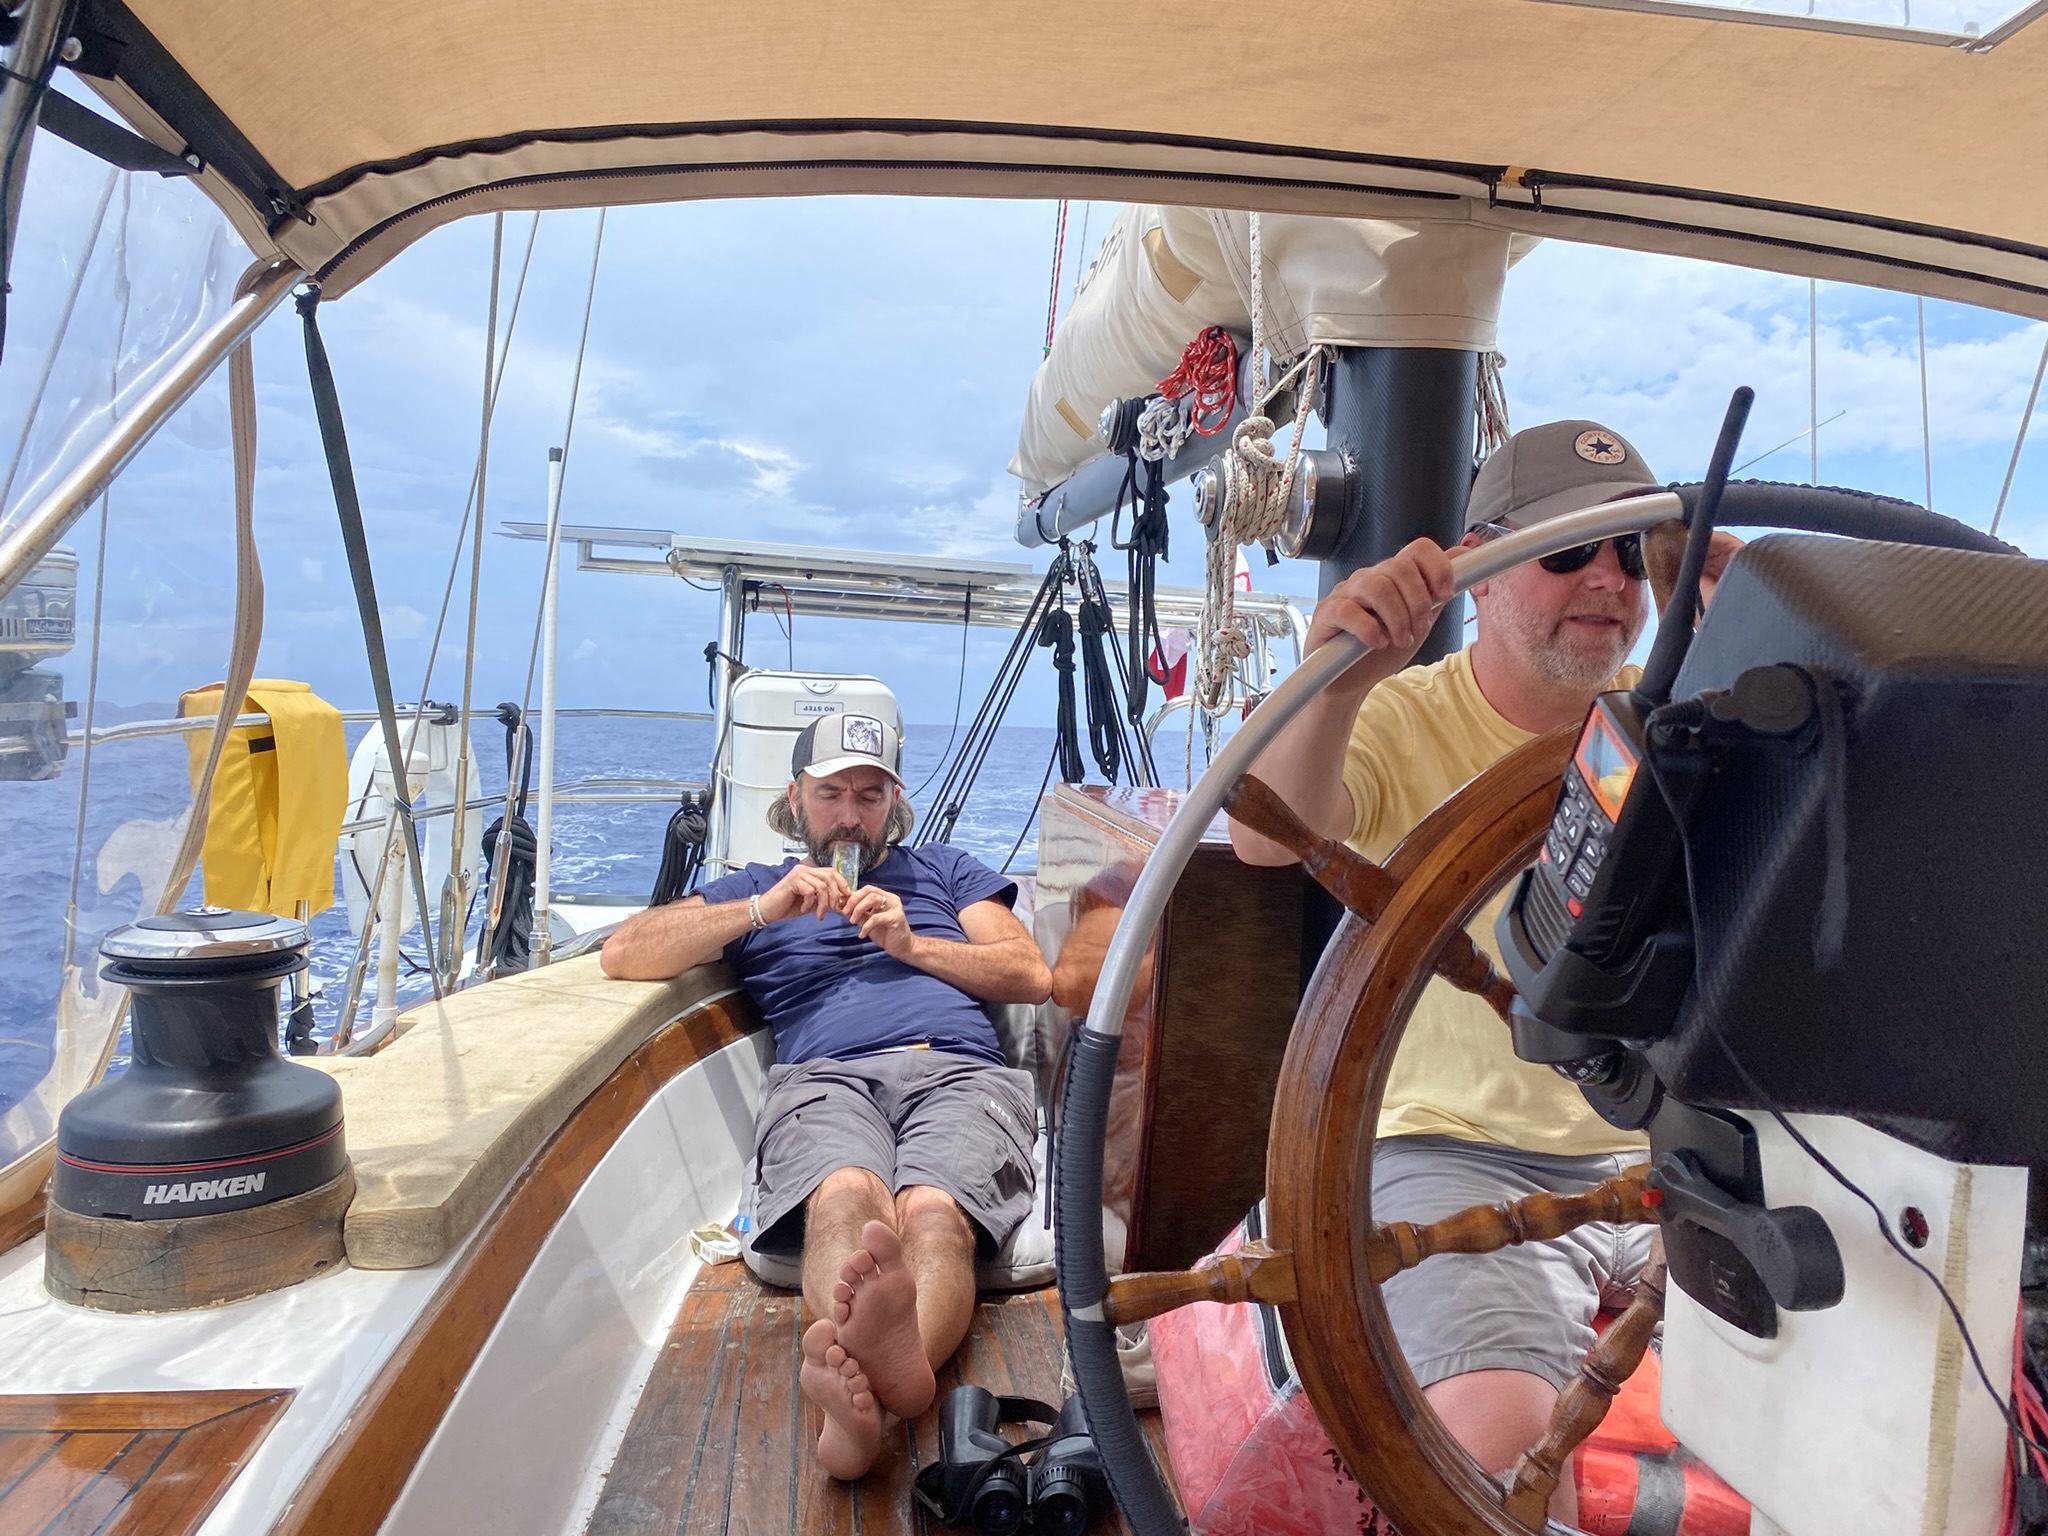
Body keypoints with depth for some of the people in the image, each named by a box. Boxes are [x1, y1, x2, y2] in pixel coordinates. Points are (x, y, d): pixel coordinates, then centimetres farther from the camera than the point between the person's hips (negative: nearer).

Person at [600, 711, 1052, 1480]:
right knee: (845, 1196, -38)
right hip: (822, 1077, 0)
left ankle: (870, 1394, -65)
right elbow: (623, 954, 16)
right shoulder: (756, 887, 32)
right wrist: (763, 910, 2)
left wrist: (911, 945, 7)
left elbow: (1033, 977, 21)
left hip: (958, 1070, 0)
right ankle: (884, 1366, -67)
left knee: (932, 1212, -36)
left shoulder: (945, 870, 34)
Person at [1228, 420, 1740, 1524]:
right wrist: (1335, 683, -43)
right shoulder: (1402, 720, -4)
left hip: (1668, 1152, 5)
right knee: (1497, 1426, -29)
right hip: (1457, 1152, -4)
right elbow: (1267, 835, -24)